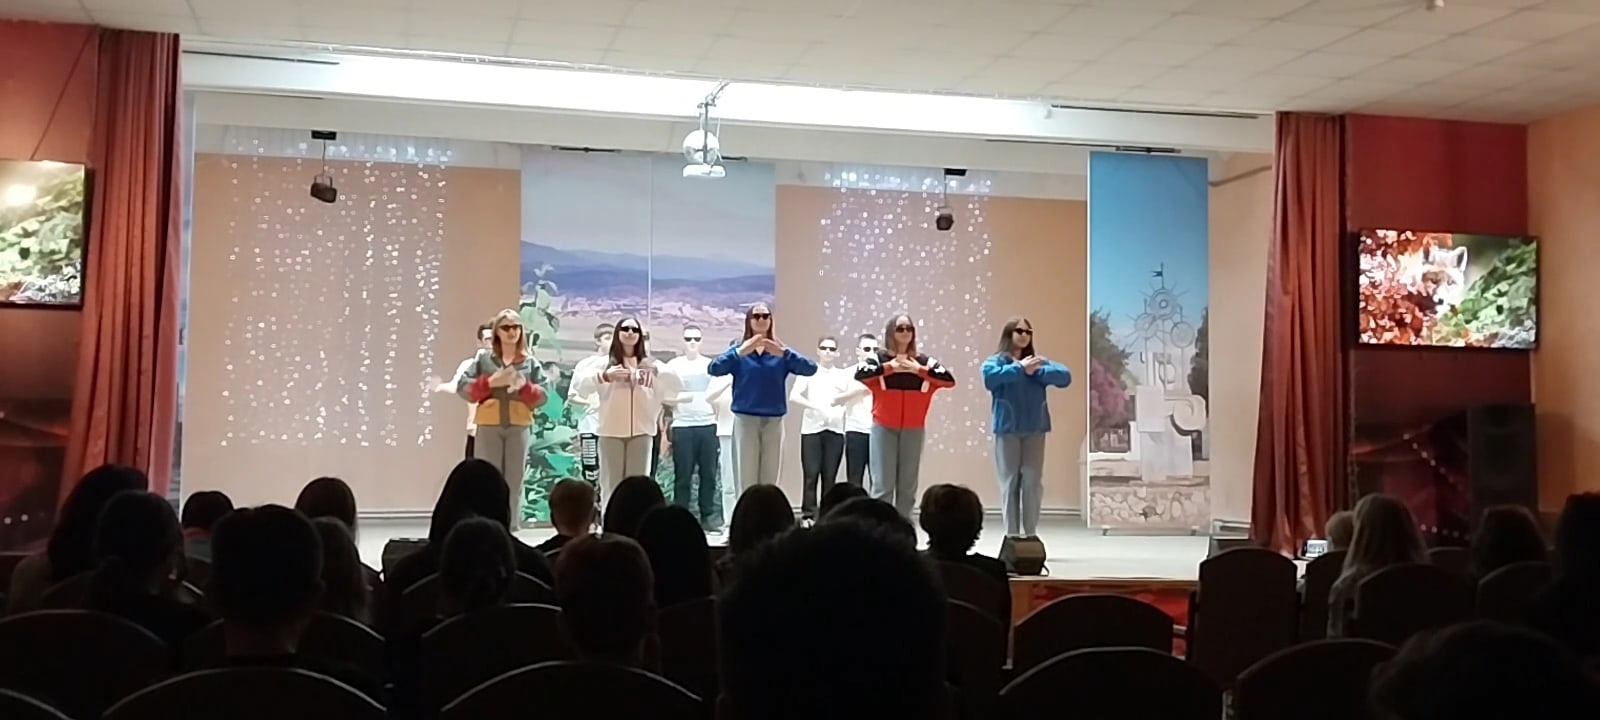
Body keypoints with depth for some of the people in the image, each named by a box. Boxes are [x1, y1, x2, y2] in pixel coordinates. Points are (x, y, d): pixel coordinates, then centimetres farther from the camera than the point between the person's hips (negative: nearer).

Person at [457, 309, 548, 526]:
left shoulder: (530, 362, 9)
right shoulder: (483, 358, 6)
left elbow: (541, 398, 6)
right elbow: (462, 387, 1)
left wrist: (524, 387, -12)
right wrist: (490, 382, -11)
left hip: (519, 427, 1)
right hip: (488, 426, -1)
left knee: (514, 482, 2)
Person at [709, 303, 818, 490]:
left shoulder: (781, 352, 7)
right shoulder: (739, 351, 4)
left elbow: (811, 368, -7)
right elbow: (713, 369, -12)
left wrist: (784, 353, -24)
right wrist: (740, 352, -27)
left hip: (774, 421, 1)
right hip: (746, 420, -1)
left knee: (770, 481, 4)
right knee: (748, 480, -1)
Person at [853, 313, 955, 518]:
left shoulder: (923, 361, 7)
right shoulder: (879, 358, 1)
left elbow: (949, 380, -5)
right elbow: (860, 373, -18)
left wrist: (918, 370, -10)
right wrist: (890, 367, -14)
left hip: (913, 429, 2)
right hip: (884, 428, -2)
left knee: (908, 486, 5)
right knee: (883, 484, -5)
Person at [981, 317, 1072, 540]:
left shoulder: (1038, 361, 13)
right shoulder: (996, 360, 4)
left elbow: (1065, 376, 0)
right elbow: (990, 378, -18)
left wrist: (1036, 371, -10)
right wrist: (1020, 368, -13)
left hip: (1035, 429, 2)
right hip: (1007, 429, -2)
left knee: (1033, 481, 0)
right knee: (1010, 481, -1)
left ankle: (1031, 533, 7)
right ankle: (1012, 534, 4)